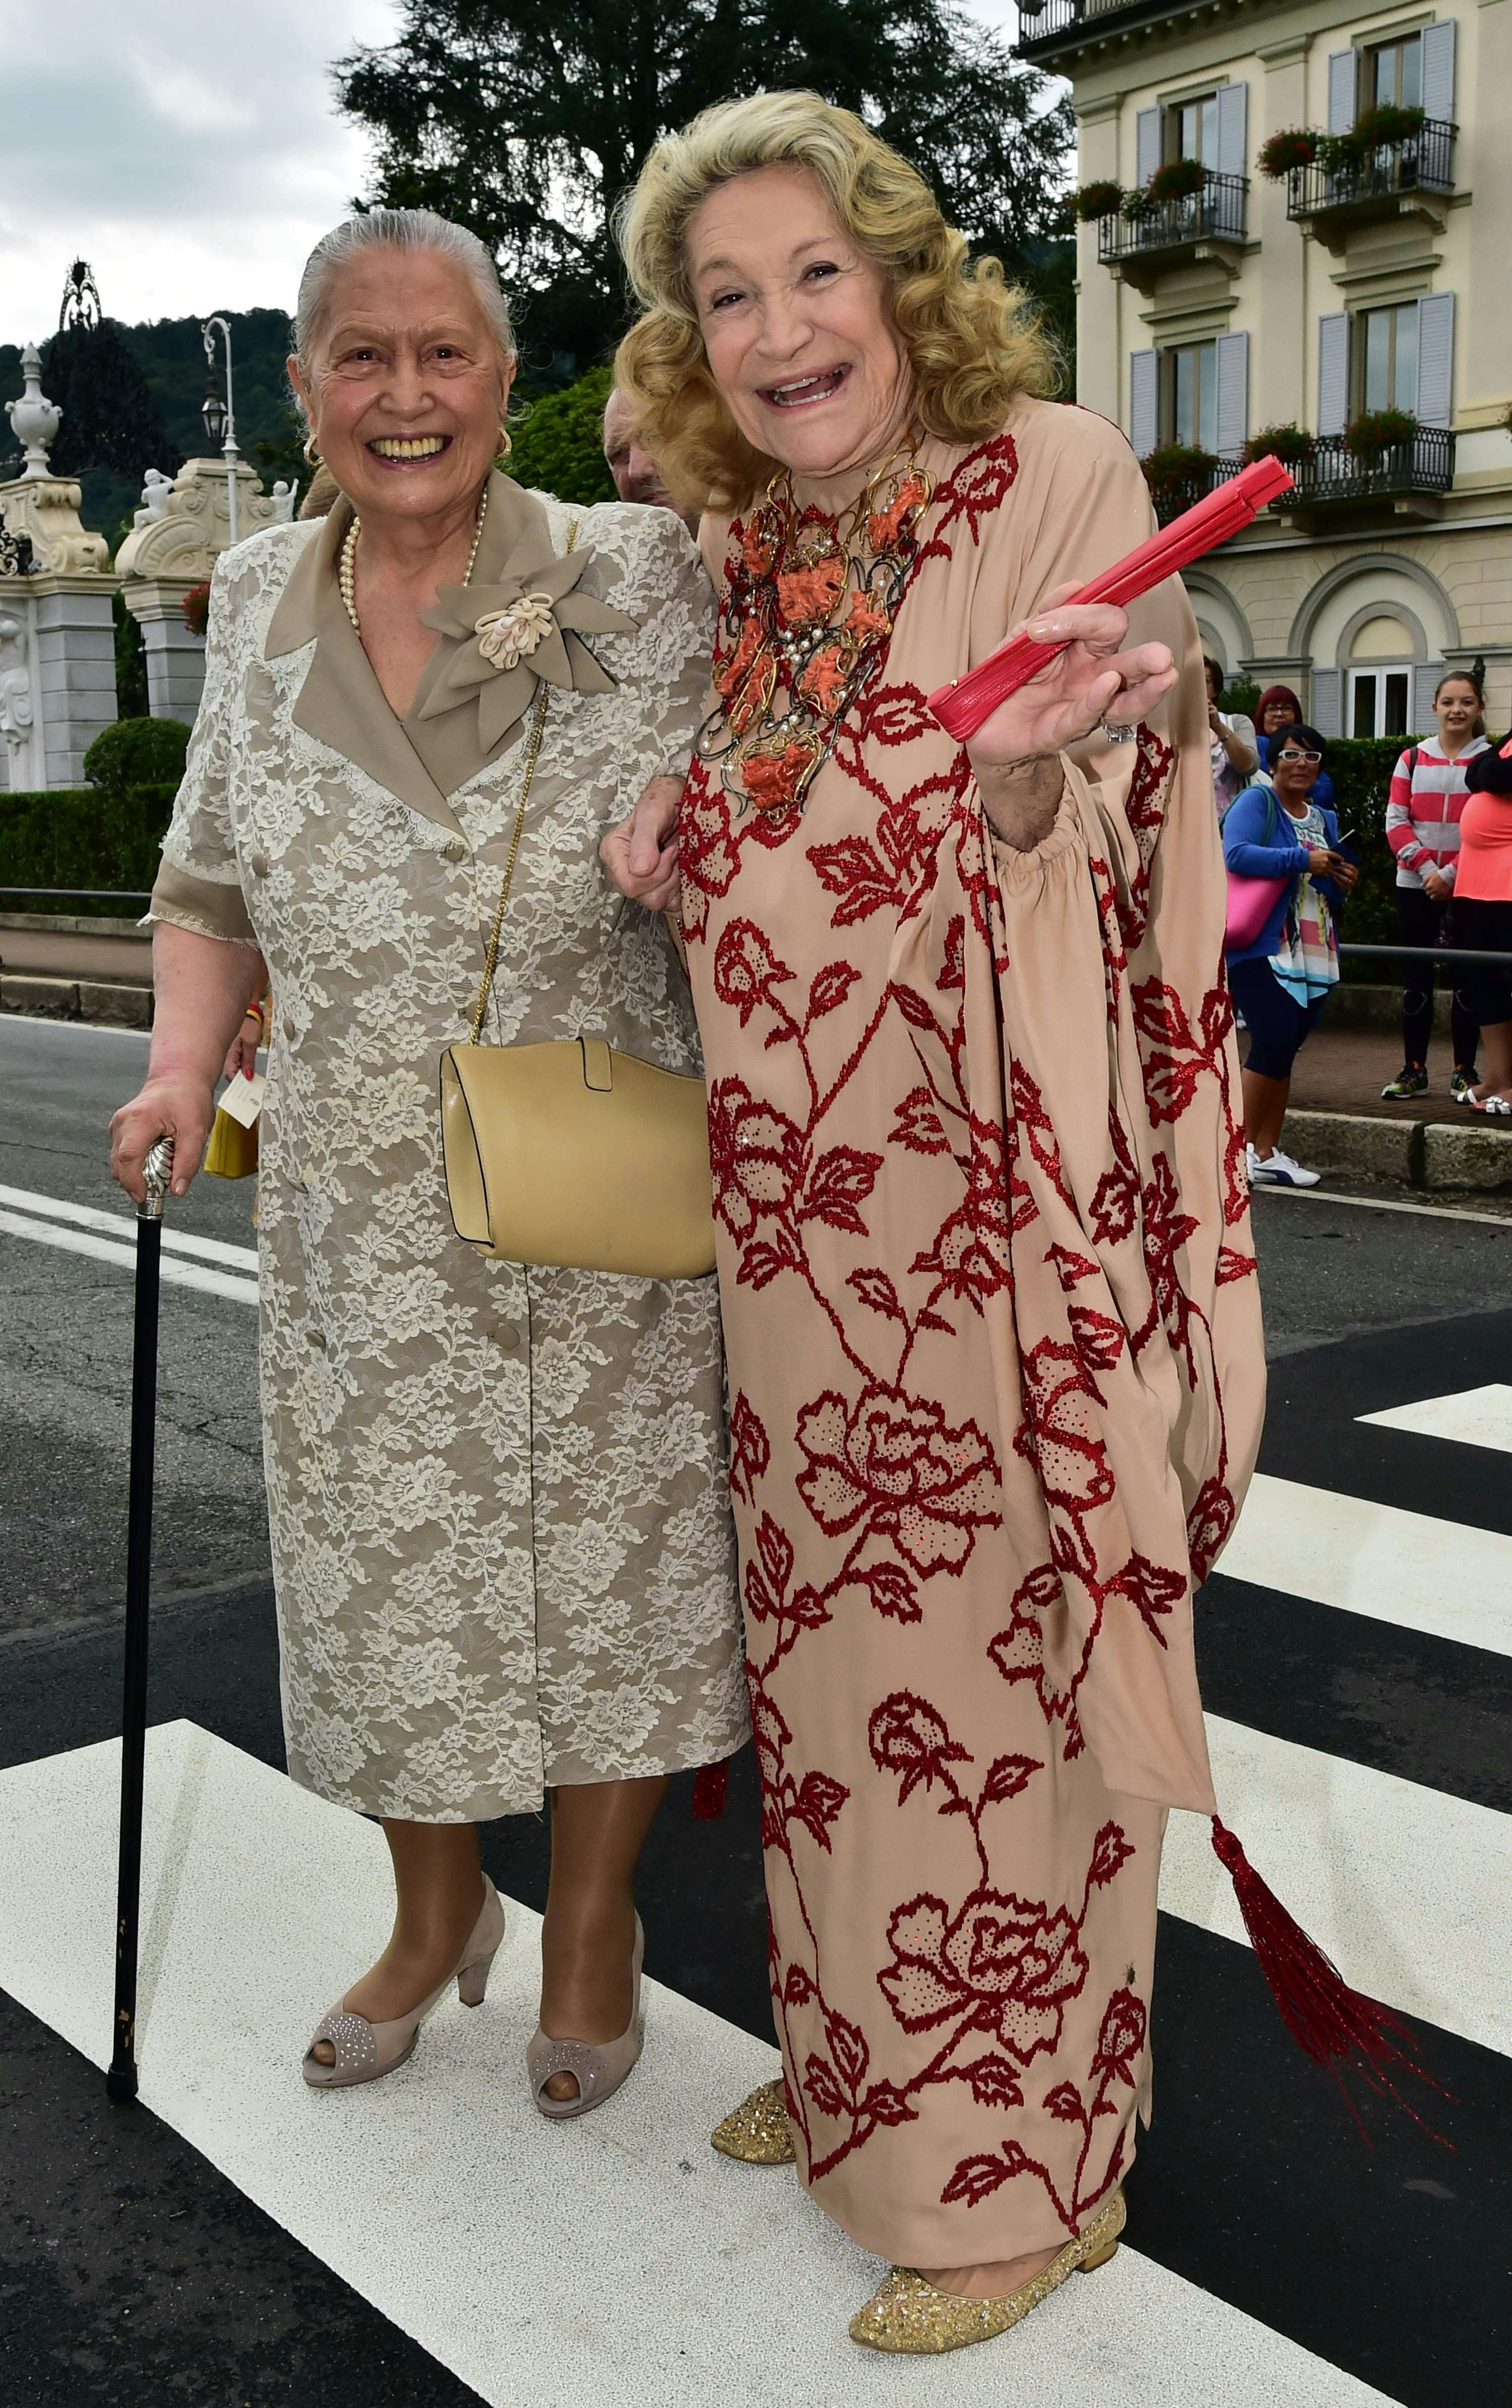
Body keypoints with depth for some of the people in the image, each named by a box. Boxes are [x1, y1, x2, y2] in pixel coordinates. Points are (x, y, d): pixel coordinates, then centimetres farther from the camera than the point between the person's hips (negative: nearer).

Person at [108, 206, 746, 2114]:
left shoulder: (636, 580, -7)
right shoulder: (258, 603, 6)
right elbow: (214, 878, 14)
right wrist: (185, 1059, -2)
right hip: (356, 1221, 3)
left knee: (602, 1556, 10)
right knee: (379, 1572, 14)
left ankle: (592, 1923, 35)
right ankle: (432, 1912, 41)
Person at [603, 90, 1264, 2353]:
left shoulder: (1055, 475, -8)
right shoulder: (745, 564, 10)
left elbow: (1079, 859, -14)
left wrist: (1022, 775, -34)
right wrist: (677, 857, -2)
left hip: (1001, 1208, -6)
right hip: (804, 1215, 7)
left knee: (1002, 1656, 3)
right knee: (835, 1636, 17)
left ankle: (1030, 2163, 22)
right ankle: (863, 2061, 38)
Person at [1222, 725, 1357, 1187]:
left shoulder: (1324, 819, 19)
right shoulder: (1257, 801, -3)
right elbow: (1236, 854, -21)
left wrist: (1341, 882, 3)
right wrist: (1303, 860, -21)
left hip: (1313, 954, 7)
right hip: (1261, 947, -7)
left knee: (1285, 1049, 7)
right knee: (1275, 1040, -17)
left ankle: (1267, 1154, 12)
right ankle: (1243, 1146, -6)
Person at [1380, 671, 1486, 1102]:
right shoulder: (1412, 759, 7)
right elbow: (1396, 822, 3)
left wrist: (1450, 873, -12)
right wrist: (1426, 867, -10)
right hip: (1415, 886, 2)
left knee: (1467, 976, 1)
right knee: (1417, 977, 5)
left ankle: (1464, 1073, 8)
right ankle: (1413, 1070, 11)